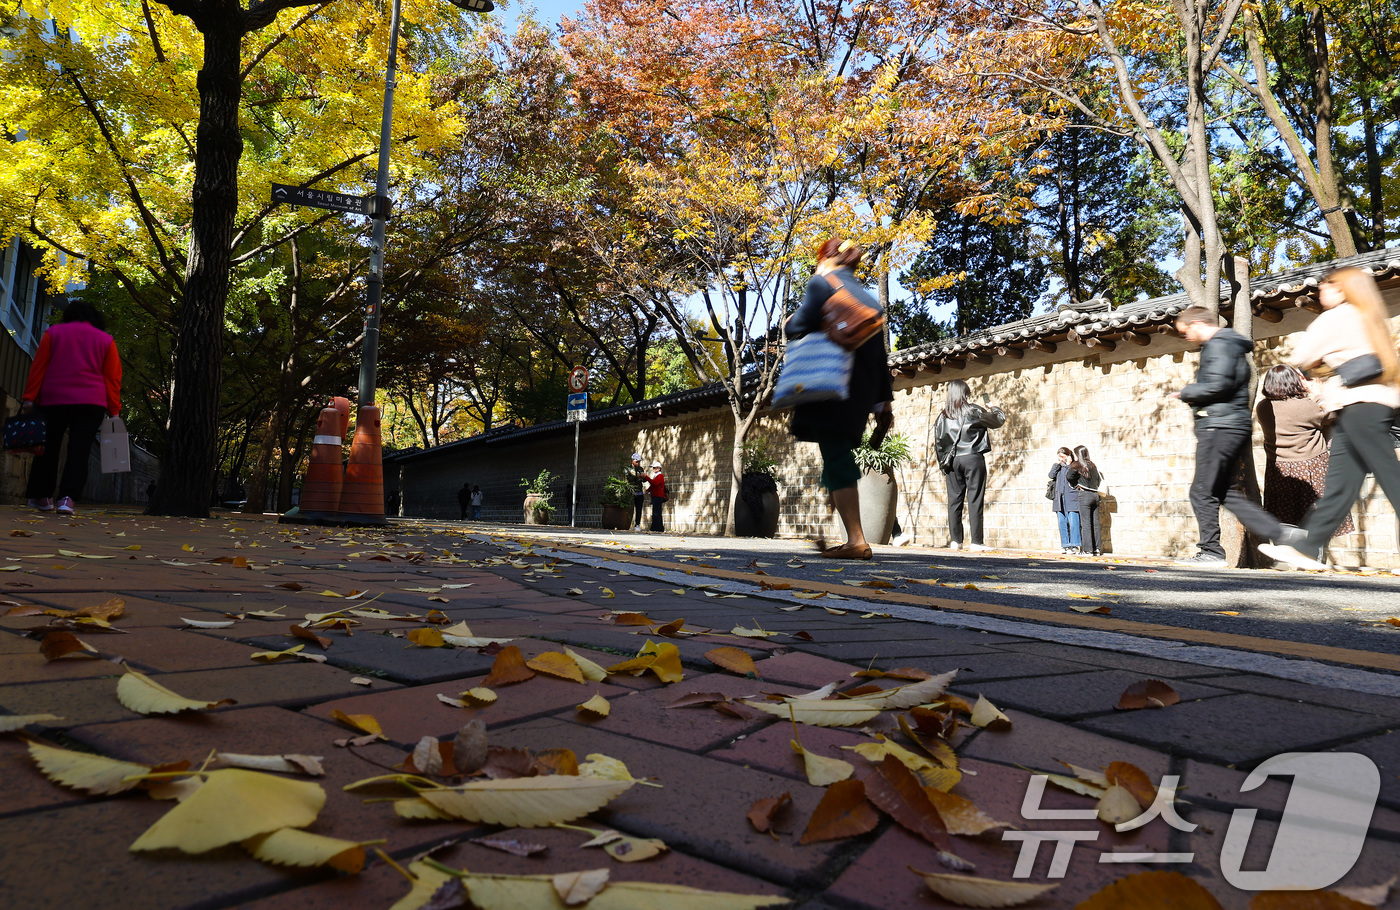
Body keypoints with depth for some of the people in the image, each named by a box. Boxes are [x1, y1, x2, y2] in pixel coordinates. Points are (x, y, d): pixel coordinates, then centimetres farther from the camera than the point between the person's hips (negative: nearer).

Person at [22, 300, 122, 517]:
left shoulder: (53, 333, 11)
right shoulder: (106, 340, 11)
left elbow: (38, 367, 4)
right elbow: (113, 377, 4)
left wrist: (29, 398, 2)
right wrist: (114, 410, 2)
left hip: (53, 400, 1)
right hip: (91, 402, -1)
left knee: (48, 448, 12)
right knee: (79, 450, -4)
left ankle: (42, 497, 19)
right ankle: (68, 498, -18)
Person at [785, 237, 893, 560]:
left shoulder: (822, 282, 0)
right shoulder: (869, 299, 20)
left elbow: (799, 327, -8)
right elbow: (880, 354, 18)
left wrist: (787, 323, 15)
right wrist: (884, 400, 20)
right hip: (862, 394, 7)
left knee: (835, 458, -10)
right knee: (840, 457, 12)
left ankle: (856, 540, -18)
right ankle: (854, 539, 12)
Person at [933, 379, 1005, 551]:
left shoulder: (943, 415, 8)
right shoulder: (973, 411, -2)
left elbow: (938, 442, 9)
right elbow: (998, 420, 10)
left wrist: (943, 465, 16)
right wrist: (993, 408, 31)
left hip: (952, 461, 4)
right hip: (972, 459, -4)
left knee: (954, 500, 5)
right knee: (975, 500, -4)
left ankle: (955, 540, 5)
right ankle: (976, 541, -5)